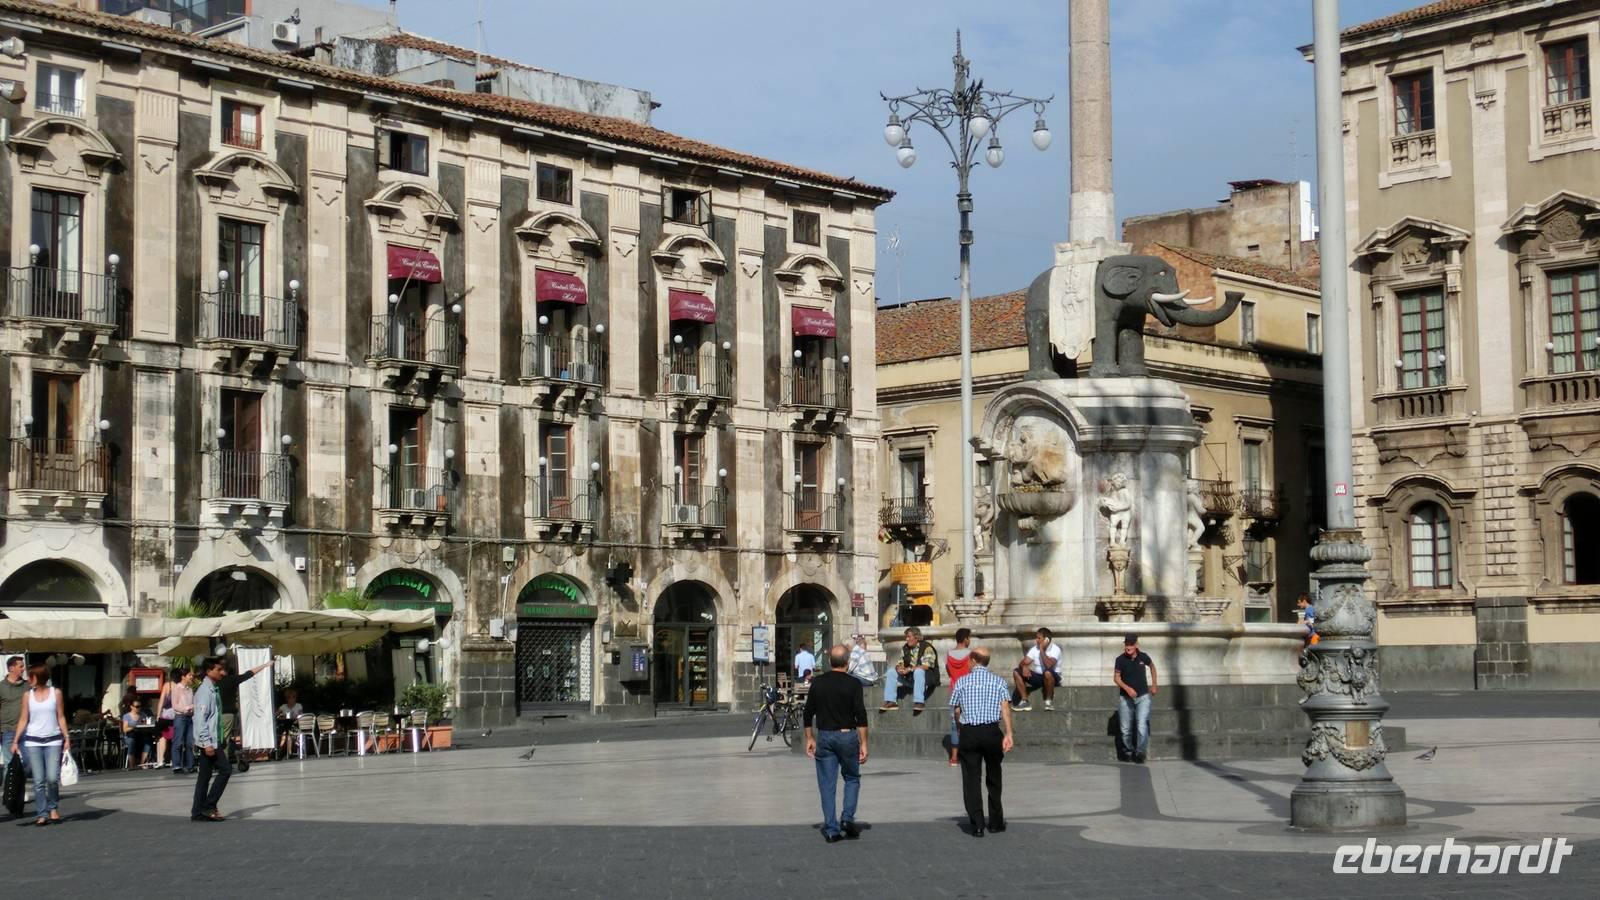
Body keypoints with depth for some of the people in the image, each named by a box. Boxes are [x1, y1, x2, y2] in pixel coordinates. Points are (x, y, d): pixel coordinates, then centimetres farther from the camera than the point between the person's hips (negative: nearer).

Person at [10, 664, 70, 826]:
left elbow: (61, 717, 6)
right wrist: (15, 741, 1)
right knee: (38, 780, -4)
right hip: (33, 741, 1)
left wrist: (66, 739, 0)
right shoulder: (28, 695, 7)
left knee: (53, 777, -11)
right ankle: (43, 814, 2)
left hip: (53, 740, -1)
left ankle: (53, 807, 12)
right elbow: (23, 719, 8)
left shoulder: (55, 693, 4)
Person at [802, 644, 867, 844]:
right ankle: (847, 818, -1)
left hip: (824, 736, 2)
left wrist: (809, 739, 14)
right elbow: (861, 716, -11)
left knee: (827, 784, 6)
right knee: (852, 778, 16)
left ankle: (831, 829, 3)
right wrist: (863, 744, -7)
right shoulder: (853, 684, -7)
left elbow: (808, 713, 5)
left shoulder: (817, 683, 2)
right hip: (847, 736, -2)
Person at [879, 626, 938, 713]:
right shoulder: (905, 649, 10)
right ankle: (891, 701, -14)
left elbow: (926, 666, -23)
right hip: (909, 678, 7)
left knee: (918, 671, -38)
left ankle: (918, 702, -41)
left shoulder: (927, 648, -12)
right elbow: (900, 663, 10)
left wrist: (909, 669, -27)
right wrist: (899, 668, -15)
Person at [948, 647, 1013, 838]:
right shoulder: (999, 681, 3)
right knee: (993, 779, 14)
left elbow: (955, 711, 7)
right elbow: (1005, 707, -9)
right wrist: (1009, 734, -14)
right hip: (992, 731, 1)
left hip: (968, 732, -1)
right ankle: (996, 823, 21)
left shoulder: (962, 682, 4)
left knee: (971, 780, 2)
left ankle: (977, 825, -5)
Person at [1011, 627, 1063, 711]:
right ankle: (1024, 702, -15)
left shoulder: (1055, 649, -16)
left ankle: (1049, 700, -20)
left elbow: (1048, 665, -32)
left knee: (1047, 673, -41)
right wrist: (1024, 667, -28)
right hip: (1038, 677, 6)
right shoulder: (1034, 649, 2)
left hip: (1053, 678, -6)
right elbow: (1023, 663, -4)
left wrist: (1042, 650, -24)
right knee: (1016, 672, -11)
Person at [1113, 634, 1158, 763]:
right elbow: (1116, 677, -4)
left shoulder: (1143, 657, -5)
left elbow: (1152, 667, 16)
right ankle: (1127, 751, 27)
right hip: (1126, 698, 0)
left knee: (1142, 726, -15)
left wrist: (1154, 685, 17)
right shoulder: (1120, 659, -8)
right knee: (1126, 728, 7)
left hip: (1143, 696, 0)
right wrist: (1127, 688, -19)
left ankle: (1140, 752, -6)